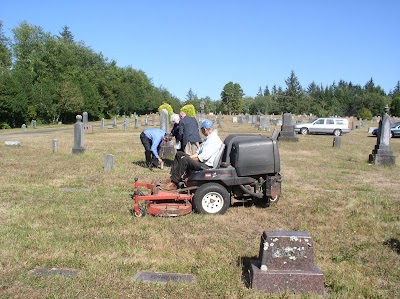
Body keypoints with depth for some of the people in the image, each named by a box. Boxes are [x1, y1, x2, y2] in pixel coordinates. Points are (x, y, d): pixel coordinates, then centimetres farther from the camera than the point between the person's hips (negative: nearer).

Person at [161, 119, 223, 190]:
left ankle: (174, 183, -22)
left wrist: (188, 158, -18)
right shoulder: (208, 138, 16)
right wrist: (190, 156, -1)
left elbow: (203, 157, -25)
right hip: (201, 160, 11)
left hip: (206, 165, -11)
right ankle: (172, 178, -1)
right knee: (179, 154, 7)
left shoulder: (214, 140, -18)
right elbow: (199, 152, 18)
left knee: (185, 160, -30)